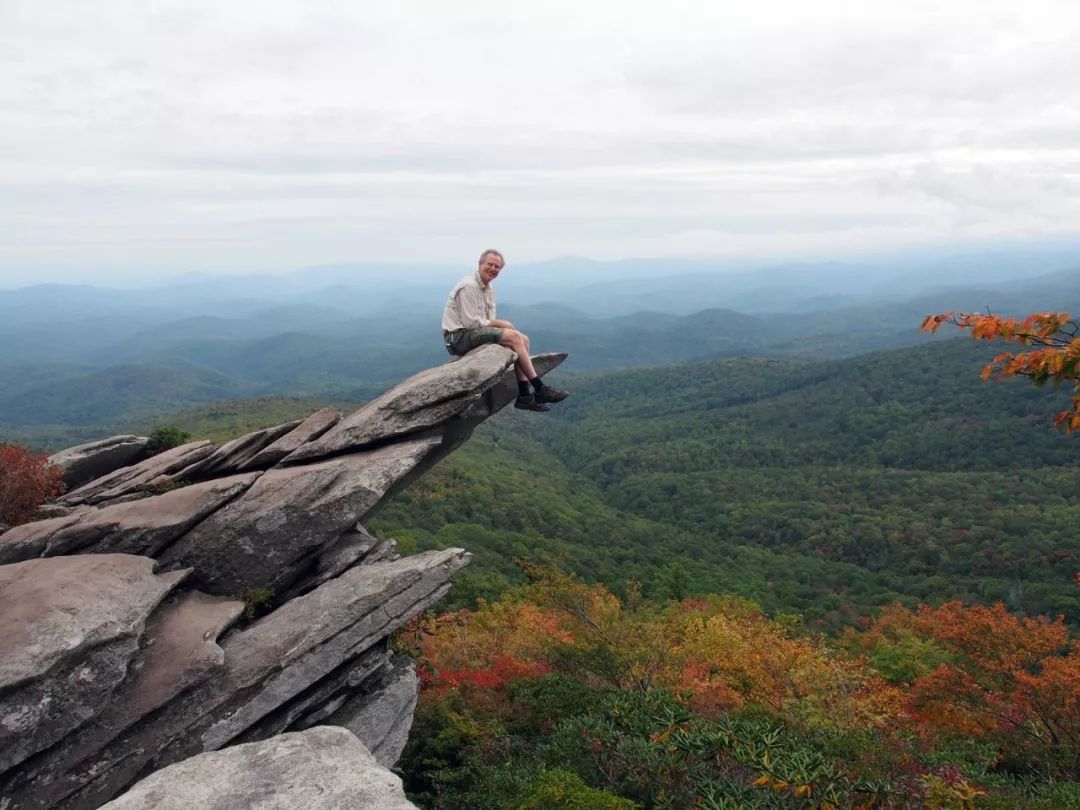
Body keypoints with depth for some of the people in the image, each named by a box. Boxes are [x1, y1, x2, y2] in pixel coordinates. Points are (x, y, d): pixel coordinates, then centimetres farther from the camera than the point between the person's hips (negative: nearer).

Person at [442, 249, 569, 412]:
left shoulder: (488, 288, 15)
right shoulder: (469, 286, -15)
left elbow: (489, 320, 13)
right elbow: (471, 322, -20)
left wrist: (501, 324, -9)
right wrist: (499, 324, -11)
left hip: (474, 332, 10)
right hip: (459, 336, -10)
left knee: (523, 340, -3)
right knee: (514, 336, -21)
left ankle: (524, 395, -9)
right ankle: (540, 389, -16)